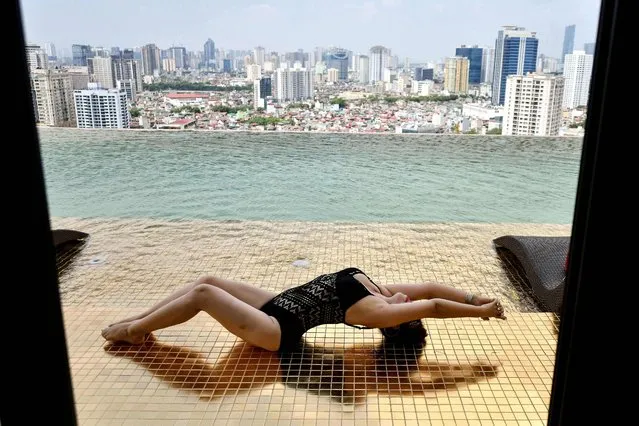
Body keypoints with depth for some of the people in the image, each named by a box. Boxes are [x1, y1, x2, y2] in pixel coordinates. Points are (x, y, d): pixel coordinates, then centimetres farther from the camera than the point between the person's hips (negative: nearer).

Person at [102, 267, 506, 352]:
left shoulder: (376, 310, -18)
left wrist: (479, 310, -18)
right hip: (278, 304, 9)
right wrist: (476, 299, 5)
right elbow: (430, 288, 5)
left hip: (277, 329, -9)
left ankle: (134, 330, 8)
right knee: (209, 281, 5)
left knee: (203, 292, -14)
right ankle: (139, 319, 19)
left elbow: (430, 305, -23)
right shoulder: (379, 290, 4)